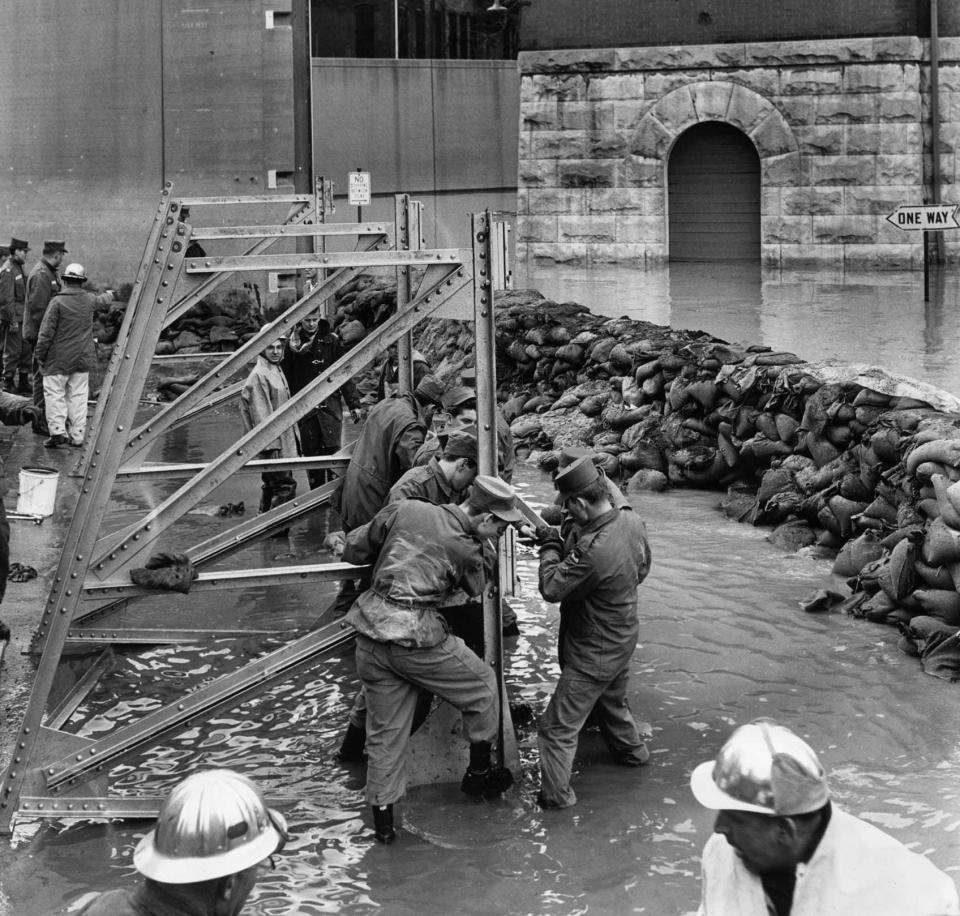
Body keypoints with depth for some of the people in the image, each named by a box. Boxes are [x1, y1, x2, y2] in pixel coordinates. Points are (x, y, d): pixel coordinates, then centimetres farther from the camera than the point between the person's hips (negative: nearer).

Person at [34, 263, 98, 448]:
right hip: (83, 357, 5)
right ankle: (77, 436, 9)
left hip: (59, 358, -4)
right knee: (78, 395, 9)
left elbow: (46, 332, -12)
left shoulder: (57, 302, -13)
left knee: (54, 393, 2)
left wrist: (39, 354, -3)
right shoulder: (90, 300, 1)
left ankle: (58, 430, -8)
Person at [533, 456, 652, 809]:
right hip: (624, 637, 9)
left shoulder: (592, 551, -38)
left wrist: (551, 548, -9)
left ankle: (555, 794, 12)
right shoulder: (632, 522, -12)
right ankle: (632, 750, 54)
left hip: (595, 653, -9)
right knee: (613, 701, 35)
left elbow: (552, 587, -26)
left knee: (558, 727, 4)